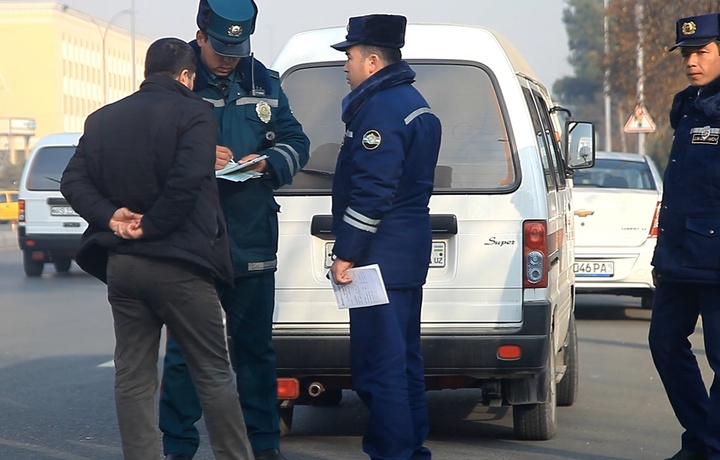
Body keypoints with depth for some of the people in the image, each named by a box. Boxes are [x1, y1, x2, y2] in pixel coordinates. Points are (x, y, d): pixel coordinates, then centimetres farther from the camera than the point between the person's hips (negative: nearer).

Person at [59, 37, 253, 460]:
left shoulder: (103, 119, 12)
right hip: (178, 265, -5)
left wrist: (110, 216, -7)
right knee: (214, 374, 4)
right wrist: (151, 227, -12)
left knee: (133, 378, 7)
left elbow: (74, 181, 3)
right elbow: (187, 181, -20)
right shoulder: (193, 113, -6)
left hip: (121, 263, 5)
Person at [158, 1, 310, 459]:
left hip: (253, 241, 4)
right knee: (184, 350, -1)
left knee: (256, 347, 12)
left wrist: (268, 162, -10)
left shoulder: (263, 83, 9)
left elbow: (297, 142, 11)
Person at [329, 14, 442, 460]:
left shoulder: (381, 107, -15)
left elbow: (373, 192, -21)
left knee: (379, 362, -9)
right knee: (403, 357, 16)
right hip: (410, 251, 11)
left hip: (382, 254, -11)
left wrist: (346, 253, -18)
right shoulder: (415, 104, 18)